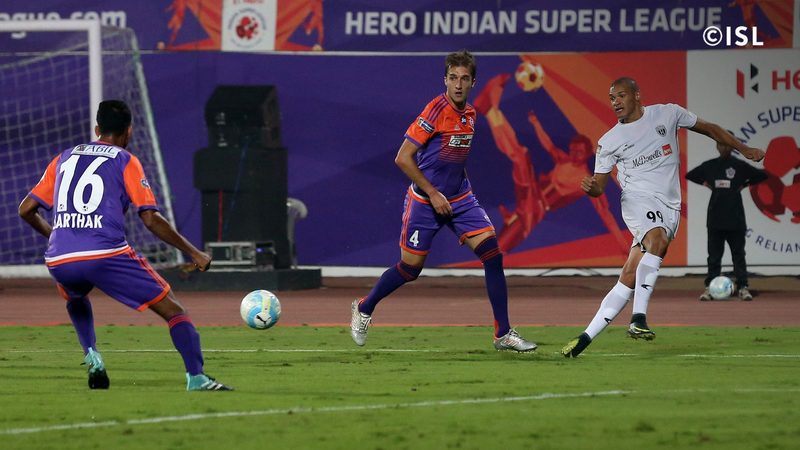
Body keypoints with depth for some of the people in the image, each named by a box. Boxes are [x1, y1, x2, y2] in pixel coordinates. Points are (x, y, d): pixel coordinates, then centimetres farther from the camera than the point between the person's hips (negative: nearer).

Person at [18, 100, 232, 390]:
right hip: (107, 255, -4)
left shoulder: (64, 159, 21)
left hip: (58, 260, 4)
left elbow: (26, 209, 22)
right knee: (173, 310, 4)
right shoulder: (125, 161, 8)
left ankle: (91, 356, 17)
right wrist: (194, 253, 7)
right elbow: (151, 219, 0)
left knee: (75, 297, 39)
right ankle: (195, 378, -12)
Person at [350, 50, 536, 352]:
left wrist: (464, 186, 14)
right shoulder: (435, 111, -17)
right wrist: (433, 194, -16)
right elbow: (403, 158, -17)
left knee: (492, 255, -9)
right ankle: (363, 309, 31)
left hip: (460, 200, 6)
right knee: (410, 268, 3)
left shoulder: (469, 115, 5)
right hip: (425, 201, -6)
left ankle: (503, 335, -6)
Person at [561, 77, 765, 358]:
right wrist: (591, 188, -15)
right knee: (656, 238, -36)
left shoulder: (667, 114, 9)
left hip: (669, 208, 2)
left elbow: (707, 128, 21)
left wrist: (743, 150, 21)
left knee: (630, 276, -9)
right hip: (638, 199, -2)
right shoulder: (609, 142, 8)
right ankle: (638, 319, -44)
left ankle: (587, 337, -10)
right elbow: (599, 185, 9)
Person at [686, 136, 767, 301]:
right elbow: (690, 175, 19)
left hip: (735, 218, -2)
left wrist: (744, 184, 2)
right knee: (714, 254, 3)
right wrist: (705, 183, 7)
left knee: (738, 253, 1)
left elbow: (762, 175, 6)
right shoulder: (709, 166, 7)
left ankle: (742, 287, 3)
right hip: (715, 217, 2)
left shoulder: (740, 166, 1)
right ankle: (710, 287, 6)